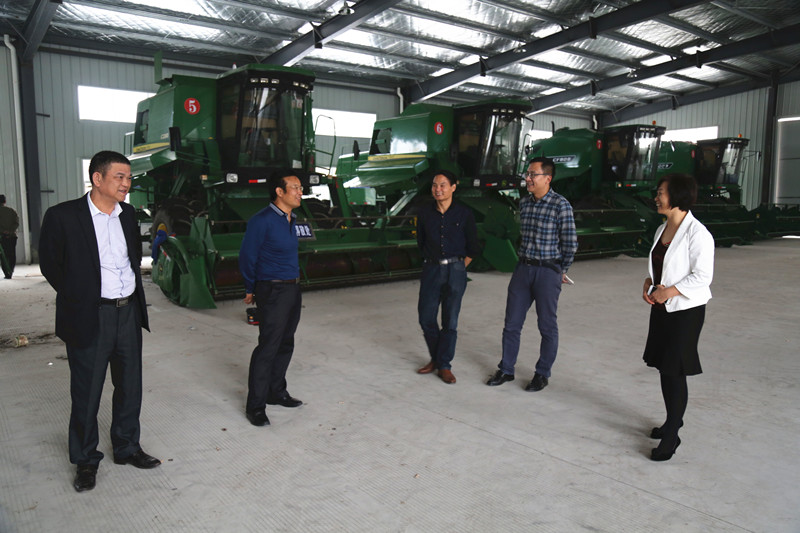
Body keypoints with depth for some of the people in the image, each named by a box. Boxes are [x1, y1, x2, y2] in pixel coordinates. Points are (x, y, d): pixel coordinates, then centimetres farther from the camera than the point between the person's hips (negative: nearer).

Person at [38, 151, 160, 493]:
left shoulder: (127, 214, 6)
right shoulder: (63, 216, -11)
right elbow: (50, 263, -1)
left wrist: (131, 288, 11)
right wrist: (78, 298, 2)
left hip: (129, 312, 5)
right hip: (90, 319, -5)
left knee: (130, 387, 15)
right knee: (86, 393, 7)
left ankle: (127, 448, 32)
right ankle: (85, 461, 25)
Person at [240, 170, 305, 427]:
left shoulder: (290, 219, 11)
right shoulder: (262, 220, -16)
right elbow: (247, 258, -10)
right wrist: (251, 290, 1)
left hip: (293, 290, 9)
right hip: (273, 292, -8)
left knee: (285, 344, 15)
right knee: (268, 347, -6)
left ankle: (276, 392, 30)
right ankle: (255, 406, 4)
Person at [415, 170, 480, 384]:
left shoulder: (463, 214, -3)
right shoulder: (425, 213, 3)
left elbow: (473, 248, 4)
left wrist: (458, 268, 3)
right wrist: (432, 263, 12)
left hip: (455, 270, -2)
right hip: (431, 270, 3)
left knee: (450, 321, 3)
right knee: (426, 317, 4)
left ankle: (444, 365, 16)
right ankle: (435, 359, 26)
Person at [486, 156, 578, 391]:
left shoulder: (560, 205, -11)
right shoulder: (524, 203, 7)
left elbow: (570, 243, -6)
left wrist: (561, 271, 3)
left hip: (548, 271, -5)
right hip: (523, 268, 5)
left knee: (547, 326, 7)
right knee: (512, 323, 9)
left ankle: (542, 374, 21)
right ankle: (506, 370, 22)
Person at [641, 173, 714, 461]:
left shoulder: (696, 233, -16)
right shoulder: (662, 230, 9)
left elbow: (702, 276, -18)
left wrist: (668, 291, -22)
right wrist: (648, 284, 1)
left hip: (686, 310, -8)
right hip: (661, 309, 8)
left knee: (674, 372, -4)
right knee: (664, 368, 15)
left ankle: (671, 436, 8)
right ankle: (674, 420, 34)